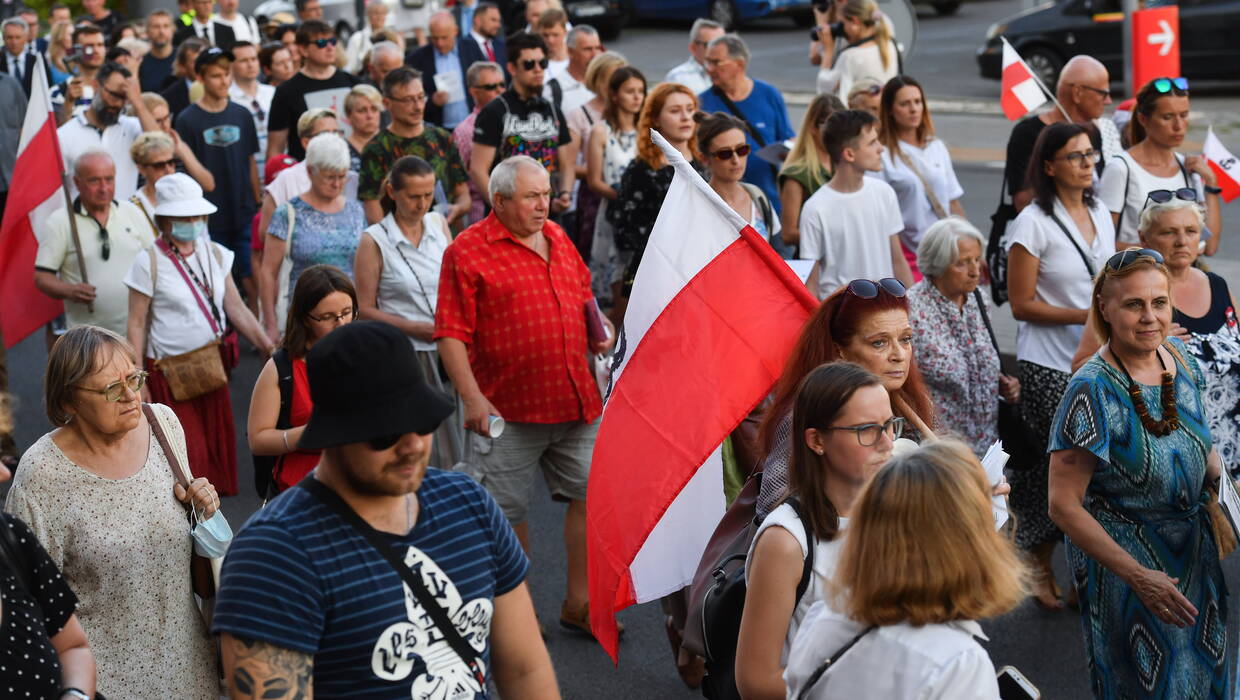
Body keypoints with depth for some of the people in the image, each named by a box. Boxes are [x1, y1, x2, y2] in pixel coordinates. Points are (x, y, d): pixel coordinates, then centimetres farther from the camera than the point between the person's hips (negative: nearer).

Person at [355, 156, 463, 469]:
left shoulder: (439, 224, 8)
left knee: (450, 448, 7)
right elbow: (366, 309, -5)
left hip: (446, 353, 4)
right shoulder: (374, 241, -6)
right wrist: (413, 328, -15)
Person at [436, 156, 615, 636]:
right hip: (508, 410, -6)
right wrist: (472, 397, -19)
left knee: (590, 496, 9)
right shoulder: (468, 250, -8)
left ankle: (578, 602, 22)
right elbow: (451, 333, -12)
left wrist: (599, 327, 7)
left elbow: (583, 294, 28)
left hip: (575, 404, 6)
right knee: (508, 512, 5)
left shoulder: (558, 239, 13)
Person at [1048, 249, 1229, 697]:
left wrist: (1223, 480, -8)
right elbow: (1064, 505, -23)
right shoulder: (1093, 390, -24)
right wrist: (1139, 576, -24)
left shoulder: (1179, 358, -5)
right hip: (1120, 556, -6)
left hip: (1192, 547, 6)